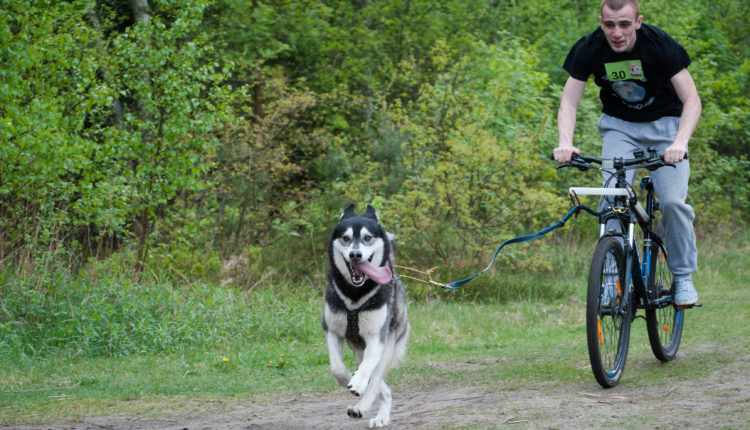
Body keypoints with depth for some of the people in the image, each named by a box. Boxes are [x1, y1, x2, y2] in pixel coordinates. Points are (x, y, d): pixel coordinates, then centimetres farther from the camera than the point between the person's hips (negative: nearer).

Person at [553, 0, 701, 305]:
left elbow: (692, 100, -25)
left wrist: (679, 142, -42)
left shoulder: (660, 45, -25)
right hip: (619, 125, 2)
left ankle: (683, 277, 1)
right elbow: (569, 102, -16)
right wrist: (565, 143, -35)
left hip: (663, 123, -2)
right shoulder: (589, 49, -19)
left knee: (672, 201, -17)